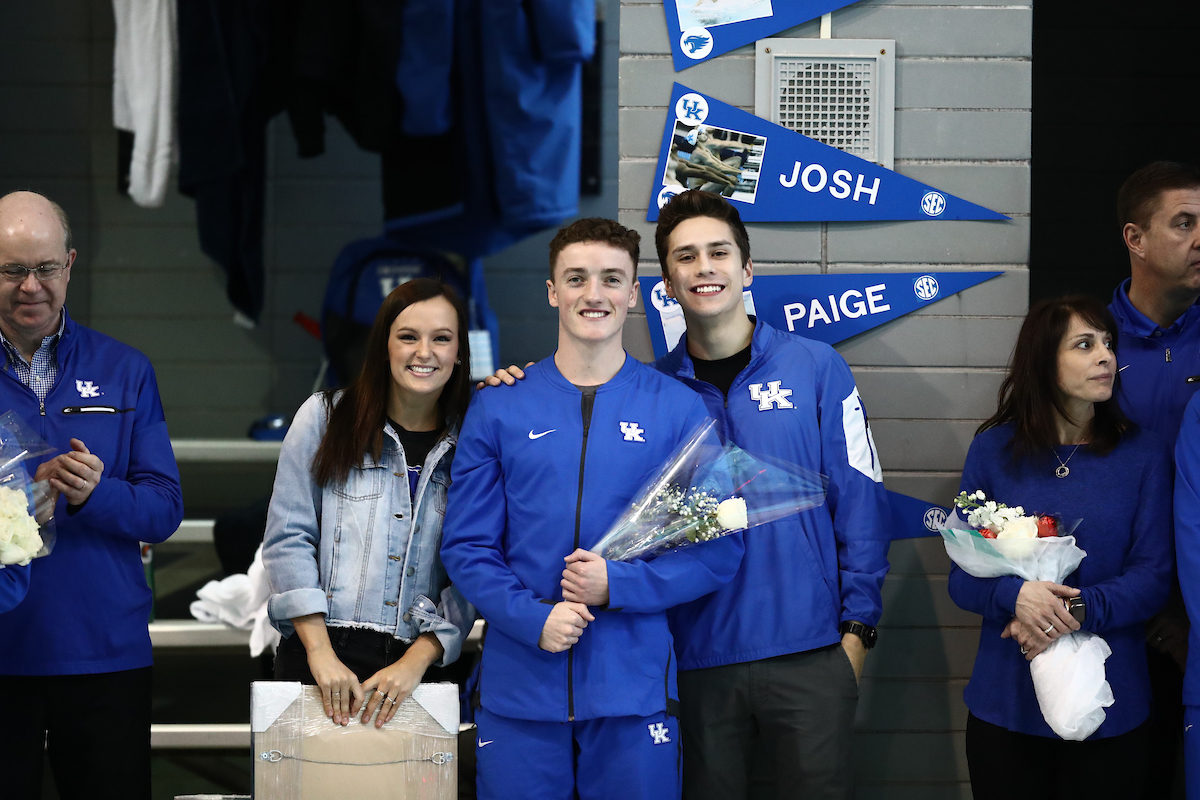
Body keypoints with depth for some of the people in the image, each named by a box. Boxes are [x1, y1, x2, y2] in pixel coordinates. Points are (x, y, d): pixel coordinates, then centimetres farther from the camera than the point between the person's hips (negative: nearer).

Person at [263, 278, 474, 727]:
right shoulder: (325, 417, 3)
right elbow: (287, 538, -1)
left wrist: (417, 661, -9)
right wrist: (320, 654, -8)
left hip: (418, 669, 1)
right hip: (321, 660, -1)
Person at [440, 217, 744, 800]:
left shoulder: (681, 410, 2)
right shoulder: (497, 410, 5)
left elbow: (719, 549, 0)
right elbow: (465, 547, 3)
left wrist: (617, 584, -13)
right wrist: (533, 619, -13)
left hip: (634, 689, 0)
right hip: (518, 691, 1)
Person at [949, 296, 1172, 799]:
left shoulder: (1144, 454, 0)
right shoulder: (994, 449, 1)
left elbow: (1154, 578, -5)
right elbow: (962, 576, -1)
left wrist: (1077, 608, -21)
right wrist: (1015, 596, -21)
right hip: (1006, 705, 0)